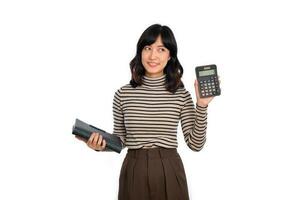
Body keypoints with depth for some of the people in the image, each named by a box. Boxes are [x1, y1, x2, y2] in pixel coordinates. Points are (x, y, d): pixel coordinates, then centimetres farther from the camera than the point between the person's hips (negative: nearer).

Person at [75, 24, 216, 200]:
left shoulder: (181, 94, -1)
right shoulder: (123, 94, 0)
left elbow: (196, 144, -5)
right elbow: (121, 140, 9)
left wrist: (201, 106, -13)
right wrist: (101, 145, -10)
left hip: (169, 172, 0)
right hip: (134, 172, 1)